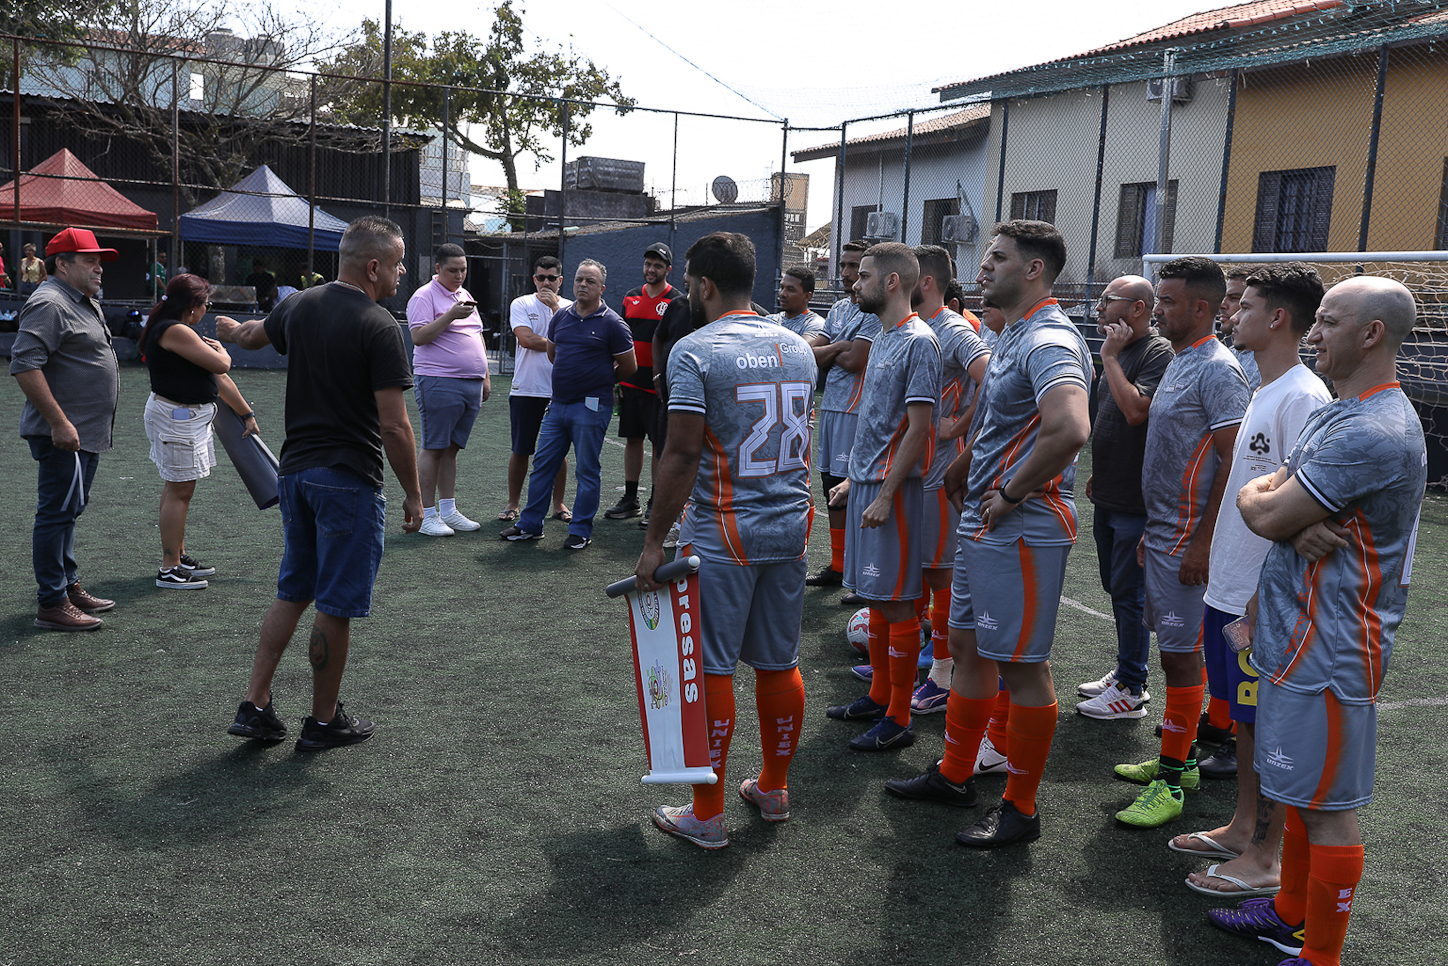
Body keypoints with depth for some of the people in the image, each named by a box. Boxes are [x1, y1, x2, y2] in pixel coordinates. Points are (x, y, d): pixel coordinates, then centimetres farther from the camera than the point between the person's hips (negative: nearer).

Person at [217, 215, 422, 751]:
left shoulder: (299, 305, 6)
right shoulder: (378, 326, -16)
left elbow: (253, 334, 29)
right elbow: (394, 426, -19)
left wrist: (230, 329, 54)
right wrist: (414, 494, -9)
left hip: (294, 469, 7)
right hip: (348, 480, -7)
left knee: (292, 593, 18)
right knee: (336, 606, 4)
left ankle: (254, 706, 19)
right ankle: (324, 721, 16)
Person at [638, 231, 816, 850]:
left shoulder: (695, 351, -12)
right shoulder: (798, 348, 9)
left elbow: (683, 454, -16)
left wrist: (654, 540, -10)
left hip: (722, 534, -6)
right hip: (791, 526, 7)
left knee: (712, 669, 2)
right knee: (779, 663, 15)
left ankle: (707, 815, 11)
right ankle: (774, 791, 30)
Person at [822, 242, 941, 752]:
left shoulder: (919, 342, -14)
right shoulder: (883, 338, 15)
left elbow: (918, 427, -18)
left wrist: (885, 495, -20)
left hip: (893, 487, -9)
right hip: (866, 481, 9)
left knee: (895, 602, -3)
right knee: (875, 596, 16)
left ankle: (898, 719, 6)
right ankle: (879, 695, 28)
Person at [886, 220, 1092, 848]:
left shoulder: (1050, 342, -19)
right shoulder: (1010, 337, 15)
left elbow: (1069, 429, -36)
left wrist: (1010, 494, -24)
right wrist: (965, 471, 18)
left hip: (1022, 530, -10)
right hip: (982, 523, 11)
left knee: (1022, 665, 0)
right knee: (968, 646, 18)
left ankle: (1020, 808, 14)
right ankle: (954, 775, 33)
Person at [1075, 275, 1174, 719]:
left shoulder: (1158, 353, -15)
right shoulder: (1121, 352, 15)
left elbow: (1136, 410, -28)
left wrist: (1110, 357, -20)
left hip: (1136, 500, -9)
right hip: (1109, 495, 9)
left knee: (1130, 592, -2)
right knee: (1116, 588, 16)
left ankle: (1130, 690, 8)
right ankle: (1125, 673, 28)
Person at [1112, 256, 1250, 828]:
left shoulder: (1218, 371, -16)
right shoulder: (1180, 364, 14)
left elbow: (1233, 463, -20)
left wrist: (1203, 543, -22)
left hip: (1189, 540, -9)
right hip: (1163, 533, 9)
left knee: (1180, 654, -5)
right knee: (1174, 647, 15)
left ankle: (1169, 785, 2)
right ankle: (1181, 759, 27)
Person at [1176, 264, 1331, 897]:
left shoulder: (1303, 398, -19)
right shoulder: (1264, 392, 13)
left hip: (1266, 599, -10)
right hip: (1230, 588, 10)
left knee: (1268, 726, 1)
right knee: (1241, 713, 19)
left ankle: (1267, 859, 13)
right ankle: (1242, 827, 33)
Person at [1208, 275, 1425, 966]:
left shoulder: (1376, 432, -22)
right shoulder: (1335, 412, 13)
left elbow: (1266, 514, -21)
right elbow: (1263, 493, 9)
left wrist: (1258, 499, 3)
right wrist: (1297, 521, -13)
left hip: (1328, 649, -10)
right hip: (1298, 632, 10)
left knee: (1329, 808, 1)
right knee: (1301, 792, 22)